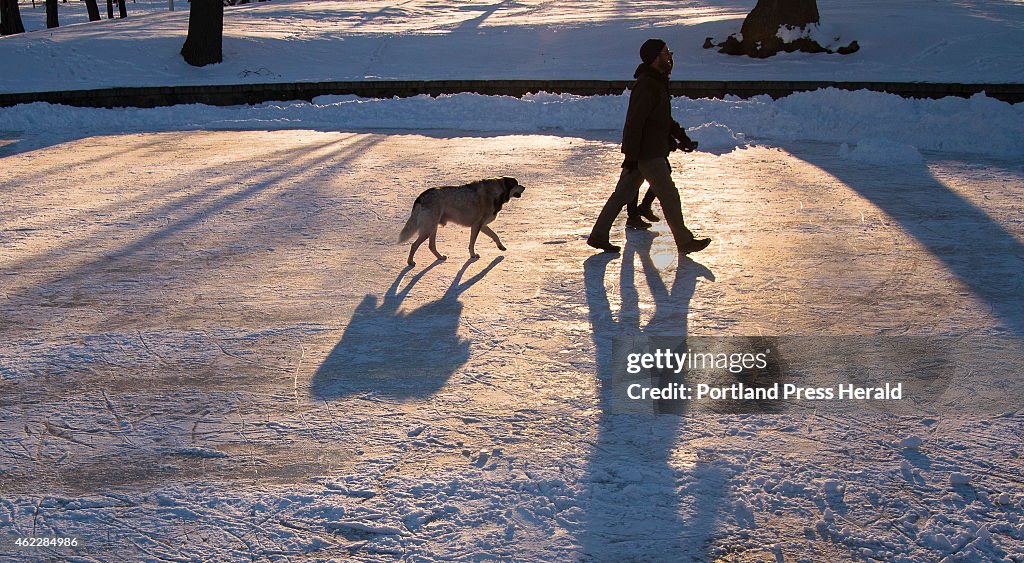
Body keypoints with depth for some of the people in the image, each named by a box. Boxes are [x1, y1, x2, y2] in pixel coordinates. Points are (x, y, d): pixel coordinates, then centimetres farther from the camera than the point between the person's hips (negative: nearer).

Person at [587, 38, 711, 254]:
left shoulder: (657, 83, 15)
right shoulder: (646, 86, -19)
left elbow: (664, 117, 27)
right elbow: (634, 122, -22)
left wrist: (680, 136, 22)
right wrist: (631, 155, -24)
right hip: (646, 154, -10)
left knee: (623, 194, 11)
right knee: (669, 196, 0)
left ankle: (598, 235, 14)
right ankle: (684, 241, 12)